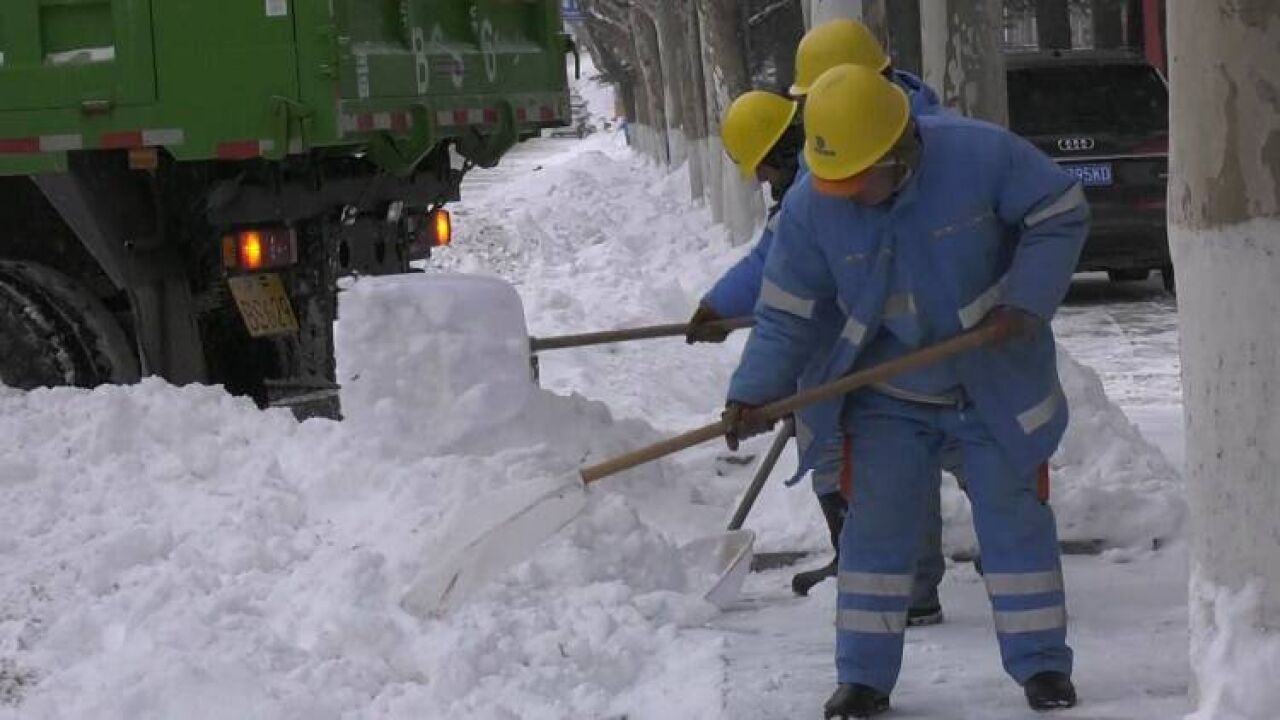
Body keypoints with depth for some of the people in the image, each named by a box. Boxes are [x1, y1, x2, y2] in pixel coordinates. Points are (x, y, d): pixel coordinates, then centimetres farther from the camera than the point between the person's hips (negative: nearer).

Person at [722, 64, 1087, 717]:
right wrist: (755, 393, -19)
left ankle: (1041, 663, 14)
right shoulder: (809, 208, -15)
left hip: (997, 385, -2)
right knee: (876, 524, 1)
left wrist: (1026, 300, -21)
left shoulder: (980, 155, -23)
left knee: (1015, 516, 3)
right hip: (889, 397, 2)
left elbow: (1061, 213, -10)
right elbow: (788, 313, -7)